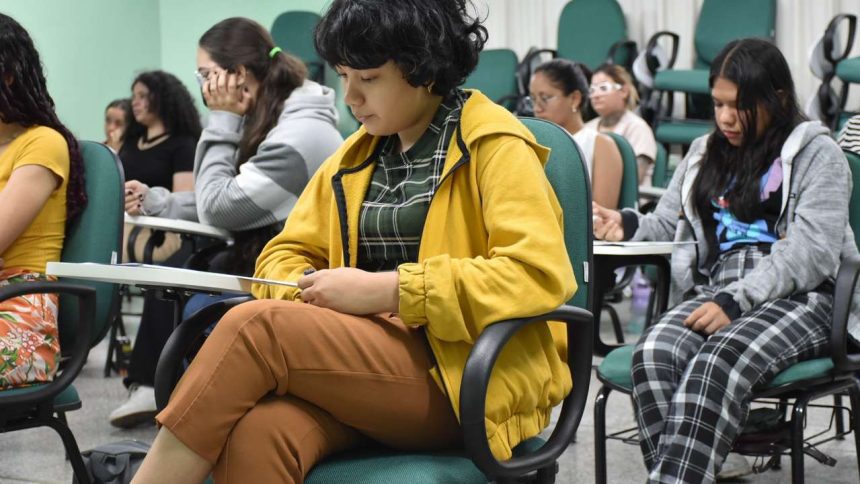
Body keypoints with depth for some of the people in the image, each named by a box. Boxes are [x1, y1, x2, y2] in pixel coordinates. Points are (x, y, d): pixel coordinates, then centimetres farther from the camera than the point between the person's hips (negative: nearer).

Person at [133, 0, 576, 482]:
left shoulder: (494, 146, -2)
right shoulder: (356, 156, 20)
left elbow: (541, 273, -15)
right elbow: (284, 254, 22)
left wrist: (383, 290, -18)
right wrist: (306, 293, -4)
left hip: (461, 378, -5)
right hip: (364, 361, 5)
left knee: (255, 326, -27)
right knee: (254, 434, -31)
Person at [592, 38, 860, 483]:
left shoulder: (816, 154, 4)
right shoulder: (705, 154, 23)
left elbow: (811, 253, -8)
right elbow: (667, 225, 24)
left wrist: (736, 301, -19)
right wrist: (627, 225, -1)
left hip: (799, 297, -5)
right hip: (716, 288, 5)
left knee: (717, 363, -36)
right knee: (654, 352, -30)